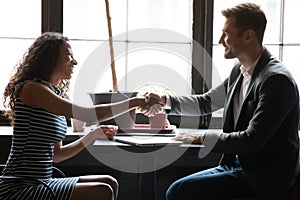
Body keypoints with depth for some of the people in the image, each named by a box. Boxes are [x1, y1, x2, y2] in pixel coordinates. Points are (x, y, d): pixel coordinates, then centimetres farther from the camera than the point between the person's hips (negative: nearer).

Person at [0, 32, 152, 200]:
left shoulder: (57, 94, 15)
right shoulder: (31, 89, -12)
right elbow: (86, 114, -21)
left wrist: (93, 135, 8)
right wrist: (134, 102, -14)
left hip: (40, 184, 9)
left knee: (110, 183, 7)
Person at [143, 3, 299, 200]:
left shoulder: (277, 80, -19)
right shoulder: (239, 72, 9)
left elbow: (252, 140, -24)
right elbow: (206, 102, 22)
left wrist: (202, 138, -15)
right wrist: (166, 100, 9)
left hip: (262, 180, -8)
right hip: (235, 164, 8)